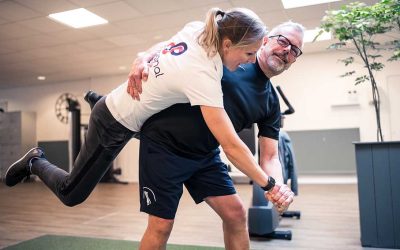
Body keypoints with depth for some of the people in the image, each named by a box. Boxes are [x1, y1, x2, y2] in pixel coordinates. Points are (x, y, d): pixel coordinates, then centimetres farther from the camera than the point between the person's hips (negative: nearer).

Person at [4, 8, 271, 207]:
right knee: (71, 194, 9)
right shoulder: (202, 75, -36)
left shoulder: (196, 28, -14)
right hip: (114, 125, -7)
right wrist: (268, 184, -27)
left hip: (122, 104, 8)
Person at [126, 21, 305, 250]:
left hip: (205, 156, 5)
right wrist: (144, 59, -19)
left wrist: (278, 186, -22)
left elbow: (269, 157, 0)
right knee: (161, 226, -3)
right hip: (163, 142, -5)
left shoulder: (271, 104, 4)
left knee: (236, 214, 4)